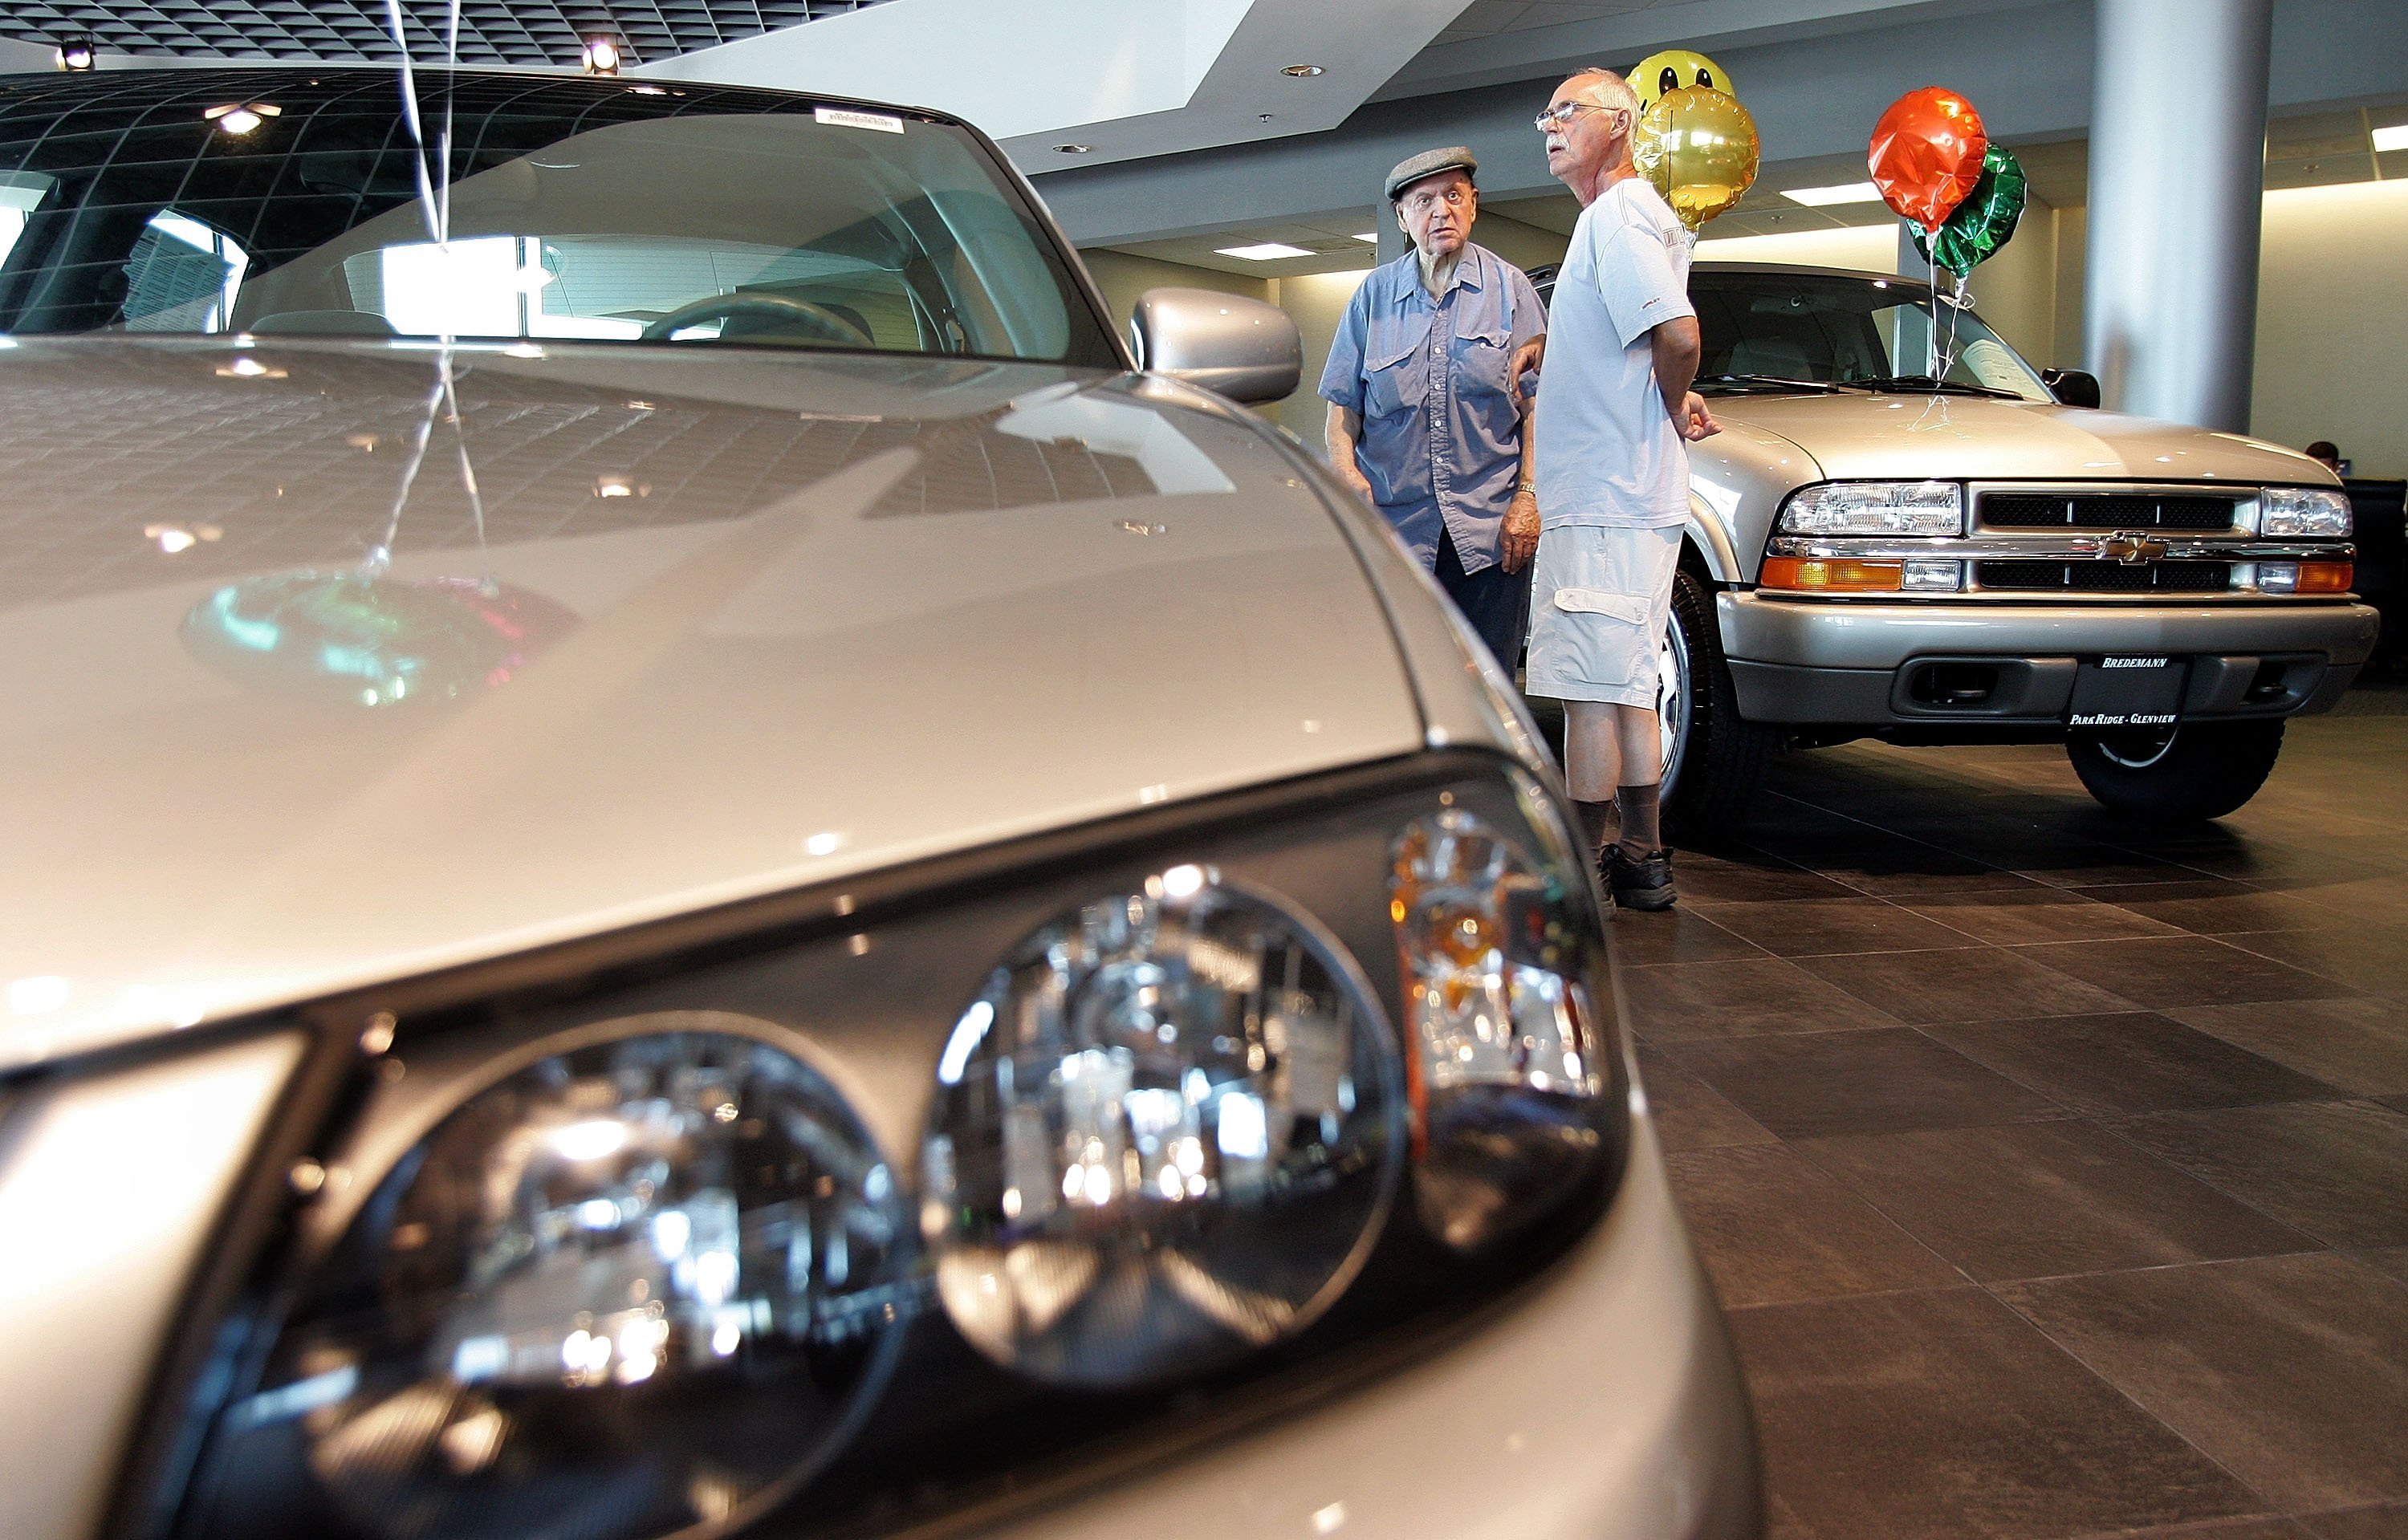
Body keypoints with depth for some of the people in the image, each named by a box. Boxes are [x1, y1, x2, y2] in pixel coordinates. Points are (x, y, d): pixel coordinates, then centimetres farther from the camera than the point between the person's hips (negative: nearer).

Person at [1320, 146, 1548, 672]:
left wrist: (1527, 497, -6)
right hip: (1395, 525, 1)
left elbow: (1538, 403, 4)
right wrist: (1344, 470, -7)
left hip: (1489, 529, -1)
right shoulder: (1374, 295, 11)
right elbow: (1343, 403, 12)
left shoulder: (1510, 289, 8)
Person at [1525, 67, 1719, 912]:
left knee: (1593, 689, -7)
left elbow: (1678, 333, -24)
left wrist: (1670, 406, -7)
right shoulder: (1614, 216, 20)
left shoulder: (1620, 211, -11)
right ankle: (1640, 860, 21)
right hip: (1610, 495, 10)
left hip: (1608, 500, -10)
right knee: (1625, 685, 14)